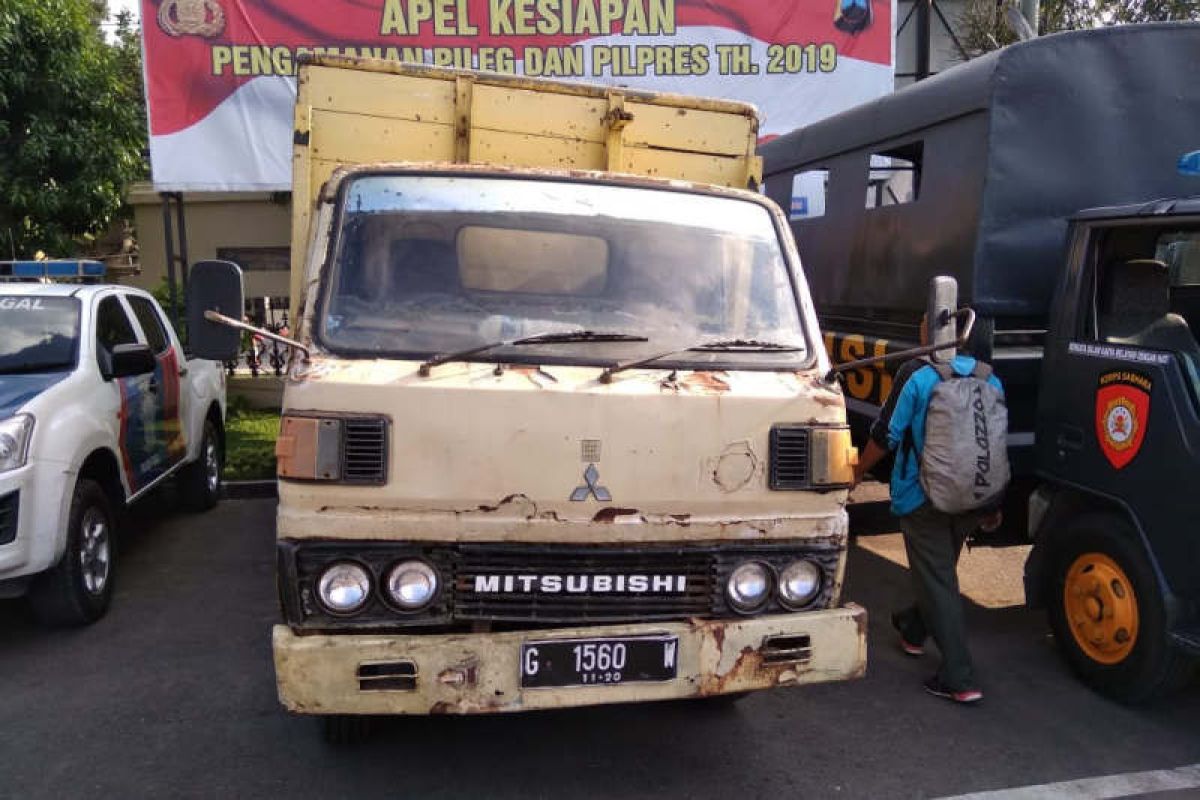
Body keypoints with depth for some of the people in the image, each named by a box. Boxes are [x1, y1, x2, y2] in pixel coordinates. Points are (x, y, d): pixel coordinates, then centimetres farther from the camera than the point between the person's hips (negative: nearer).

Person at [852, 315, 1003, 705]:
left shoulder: (916, 375, -15)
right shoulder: (989, 379, 3)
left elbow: (886, 435, -13)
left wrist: (858, 471, 5)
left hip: (923, 497, -6)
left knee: (937, 582, 1)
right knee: (941, 570, 25)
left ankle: (959, 679, 0)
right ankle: (913, 629, 48)